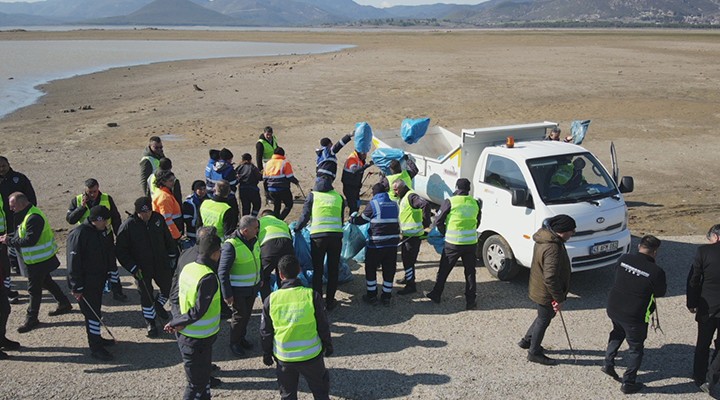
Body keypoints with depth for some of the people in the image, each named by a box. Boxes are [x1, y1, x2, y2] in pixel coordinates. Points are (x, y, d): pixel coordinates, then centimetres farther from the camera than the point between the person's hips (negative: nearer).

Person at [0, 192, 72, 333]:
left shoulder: (34, 218, -26)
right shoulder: (27, 214, 8)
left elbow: (30, 240, -30)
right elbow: (22, 235, 13)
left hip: (39, 260, -10)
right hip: (38, 258, 10)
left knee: (34, 288, -2)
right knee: (46, 282, 22)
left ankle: (32, 319, 8)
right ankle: (64, 304, 36)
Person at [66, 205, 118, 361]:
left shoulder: (104, 231, 4)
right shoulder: (78, 234, -22)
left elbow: (110, 254, 17)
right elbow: (73, 262, -21)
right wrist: (77, 288, -19)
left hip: (99, 279, 8)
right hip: (85, 283, -8)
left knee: (95, 310, 19)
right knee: (92, 312, -5)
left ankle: (96, 338, 34)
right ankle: (95, 348, 3)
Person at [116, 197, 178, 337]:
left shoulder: (158, 219, -7)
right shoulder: (128, 226, -18)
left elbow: (168, 238, 9)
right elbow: (120, 251, -13)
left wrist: (172, 256, 13)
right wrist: (133, 268, -16)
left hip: (161, 264, 4)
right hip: (142, 269, -3)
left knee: (169, 287, 15)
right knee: (146, 295, 8)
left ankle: (159, 305, 48)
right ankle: (151, 323, 29)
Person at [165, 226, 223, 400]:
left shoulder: (188, 268, 0)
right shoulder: (209, 278, -25)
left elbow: (174, 298, 5)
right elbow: (198, 311, -24)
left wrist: (178, 320, -7)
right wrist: (175, 324, -11)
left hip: (185, 335, 8)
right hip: (198, 340, -8)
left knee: (204, 375, 23)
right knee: (197, 384, 7)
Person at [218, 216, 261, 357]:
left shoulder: (254, 240, -3)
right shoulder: (231, 245, -26)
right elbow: (223, 272, -21)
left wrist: (260, 279, 20)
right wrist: (227, 294, -18)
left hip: (253, 287, 7)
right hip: (238, 290, -7)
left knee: (247, 314, 19)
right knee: (240, 315, 5)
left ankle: (241, 337, 39)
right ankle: (234, 343, 26)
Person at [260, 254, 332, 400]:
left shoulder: (271, 300, -11)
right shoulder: (312, 295, -15)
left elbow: (265, 332, 0)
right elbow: (323, 326, -5)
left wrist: (267, 354, 15)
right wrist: (328, 346, 12)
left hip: (283, 357, 1)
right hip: (311, 355, -1)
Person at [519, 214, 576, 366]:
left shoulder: (545, 238, 0)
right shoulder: (552, 249, -33)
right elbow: (550, 278, -33)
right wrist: (559, 298, -22)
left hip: (538, 288, 10)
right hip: (545, 293, -10)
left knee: (545, 316, 27)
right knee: (543, 320, 9)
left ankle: (527, 341, 40)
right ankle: (534, 353, 26)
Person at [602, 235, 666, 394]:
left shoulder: (623, 259, -8)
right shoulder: (656, 271, -21)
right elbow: (660, 292, -4)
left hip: (613, 309, 5)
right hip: (634, 316, -5)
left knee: (618, 332, 34)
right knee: (635, 348, 15)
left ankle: (608, 362, 32)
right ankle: (628, 383, 23)